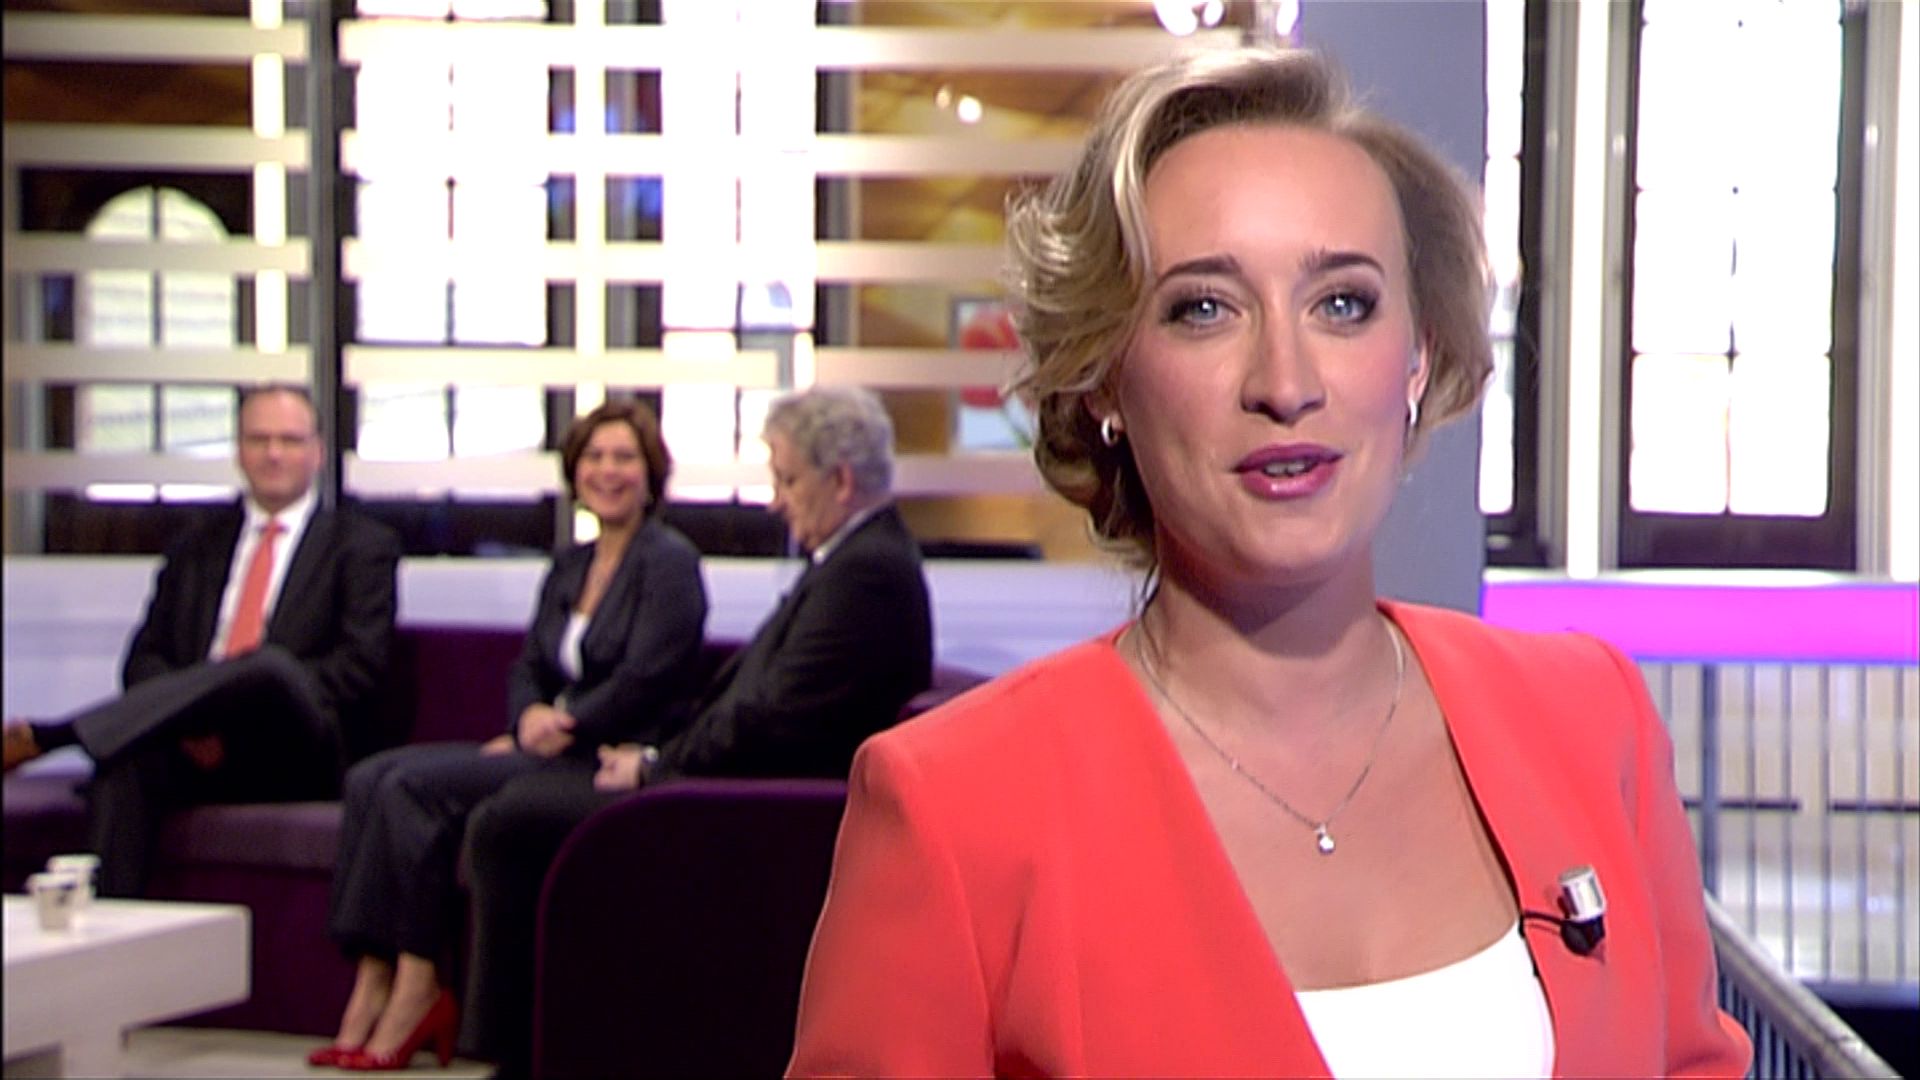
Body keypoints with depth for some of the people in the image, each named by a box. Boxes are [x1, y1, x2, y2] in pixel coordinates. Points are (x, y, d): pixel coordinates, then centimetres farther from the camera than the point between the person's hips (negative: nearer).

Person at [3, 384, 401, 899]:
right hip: (197, 751, 3)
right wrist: (185, 720, -10)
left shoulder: (363, 545, 12)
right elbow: (146, 657, 14)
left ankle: (49, 735, -41)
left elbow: (360, 664, -2)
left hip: (297, 754, -3)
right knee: (124, 763, -32)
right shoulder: (198, 544, 23)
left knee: (270, 666, -37)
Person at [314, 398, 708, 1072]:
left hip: (607, 762, -9)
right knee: (371, 779, -11)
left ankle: (416, 991, -17)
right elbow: (528, 668, 17)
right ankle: (374, 988, -19)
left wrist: (558, 731, -13)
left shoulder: (670, 563, -4)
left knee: (415, 785, -24)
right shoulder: (569, 568, 21)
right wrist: (531, 716, -6)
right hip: (546, 750, 9)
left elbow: (645, 682, -14)